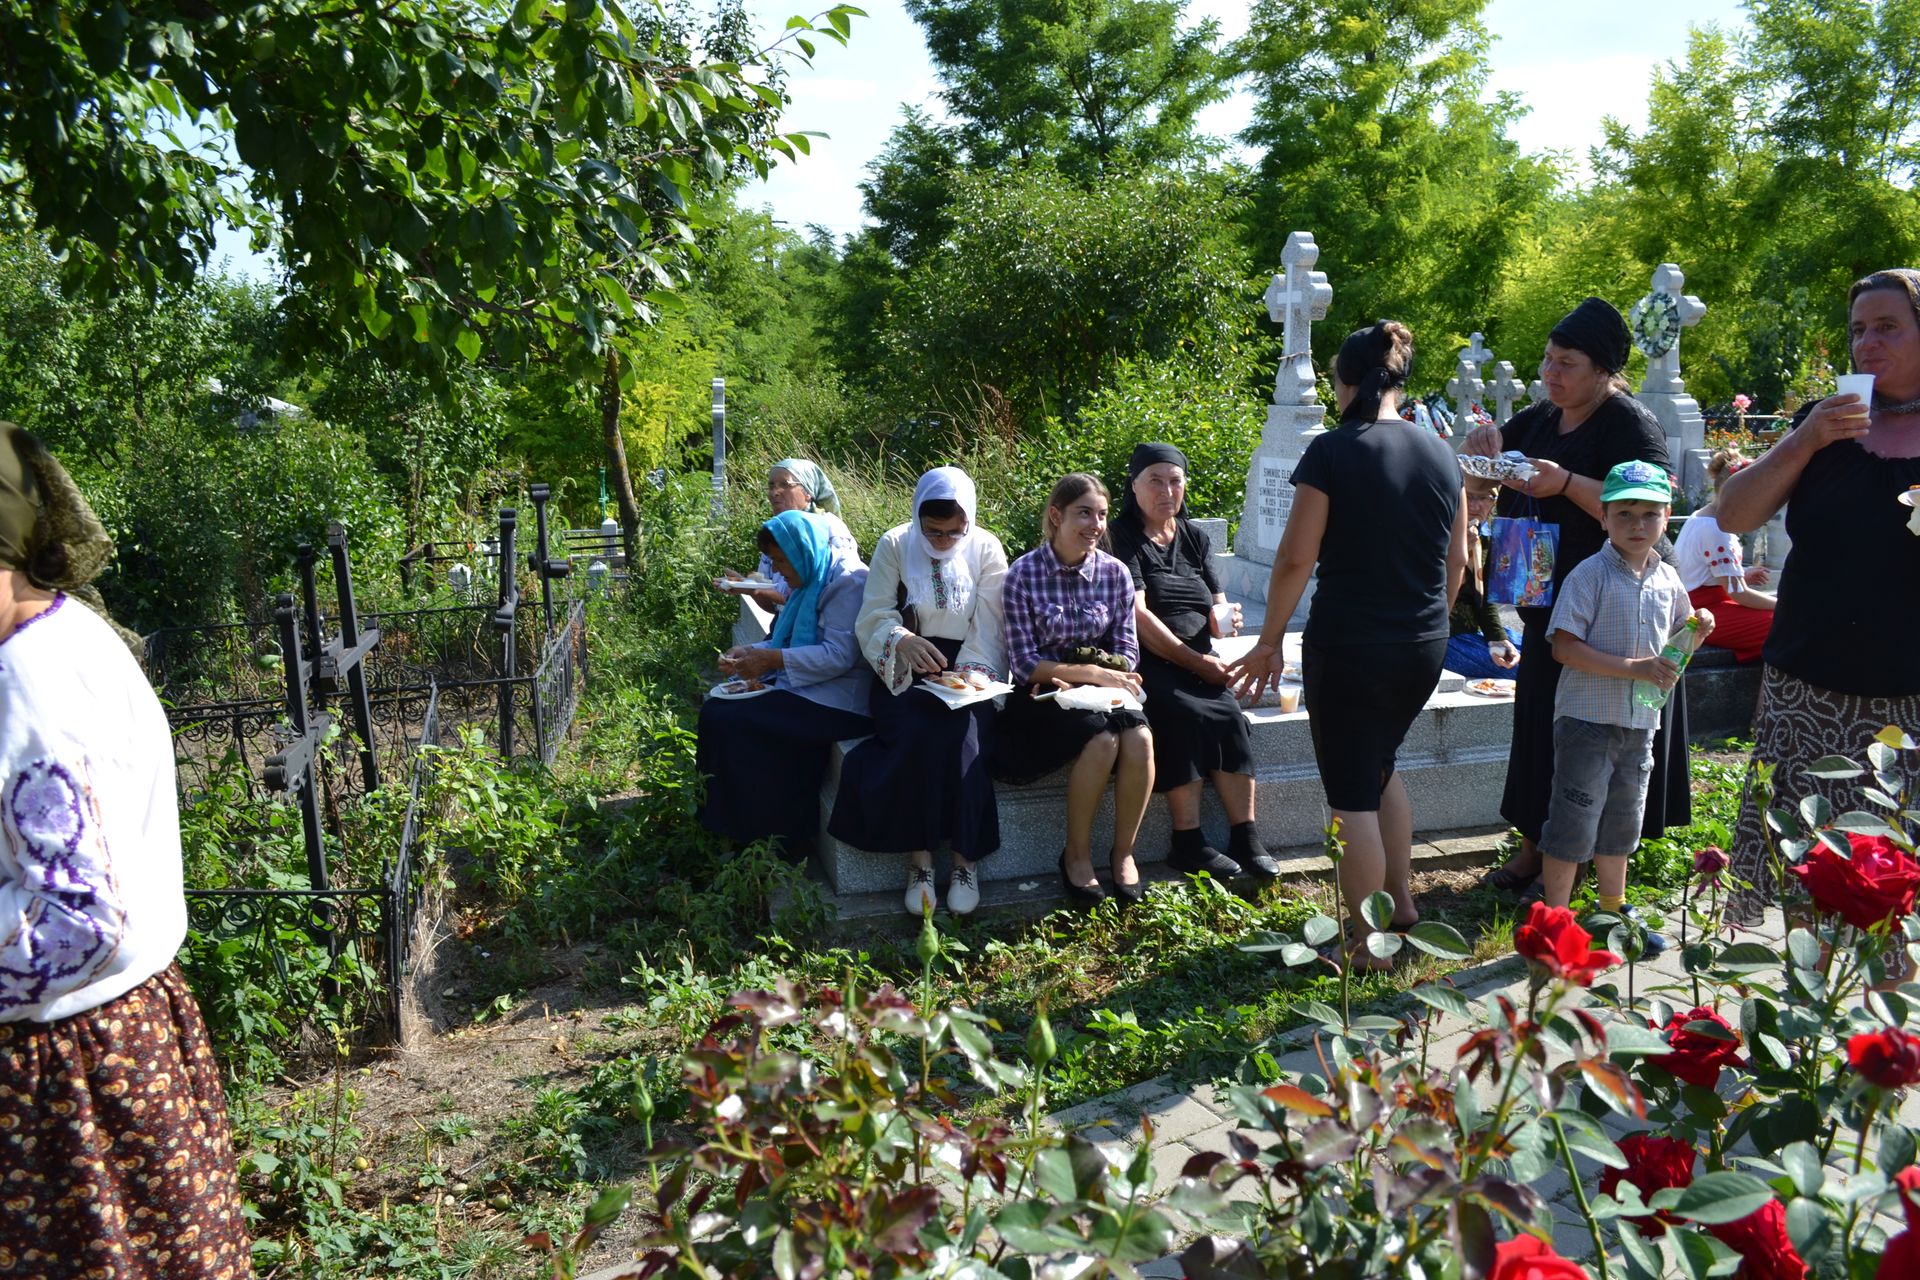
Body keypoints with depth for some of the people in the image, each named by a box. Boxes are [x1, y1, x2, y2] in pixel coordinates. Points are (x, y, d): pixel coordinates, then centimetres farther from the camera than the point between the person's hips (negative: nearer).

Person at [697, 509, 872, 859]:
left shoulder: (848, 581, -14)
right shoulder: (810, 582, 17)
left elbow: (840, 655, -23)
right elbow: (791, 644, 20)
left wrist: (773, 660, -23)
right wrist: (751, 652, 1)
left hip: (838, 699, -10)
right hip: (801, 687, 10)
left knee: (734, 722, -21)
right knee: (715, 710, -4)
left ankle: (783, 838, -9)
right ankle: (729, 826, 1)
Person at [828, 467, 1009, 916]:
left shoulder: (986, 549, 2)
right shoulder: (895, 545, 2)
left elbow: (989, 628, -1)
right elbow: (873, 618, -2)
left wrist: (973, 675, -17)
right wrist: (903, 641, -23)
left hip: (968, 671, 0)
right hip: (906, 672, 0)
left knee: (961, 734, -30)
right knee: (918, 733, -31)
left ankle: (965, 859, -19)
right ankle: (919, 859, -22)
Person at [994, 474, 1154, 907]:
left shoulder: (1115, 573, 3)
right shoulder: (1024, 574, -7)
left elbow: (1127, 653, 5)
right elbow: (1023, 663, -10)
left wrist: (1074, 679, -13)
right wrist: (1092, 673, -19)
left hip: (1101, 688, 3)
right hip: (1043, 693, -3)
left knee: (1139, 738, -28)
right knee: (1102, 739, -32)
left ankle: (1124, 852, -9)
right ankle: (1077, 855, -12)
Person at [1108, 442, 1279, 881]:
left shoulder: (1195, 538, 16)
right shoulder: (1122, 536, -3)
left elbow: (1218, 608, 14)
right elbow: (1137, 615, -13)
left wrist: (1223, 618, -12)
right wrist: (1196, 662, -18)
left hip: (1199, 660, 5)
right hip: (1147, 661, -5)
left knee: (1231, 716, -23)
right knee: (1186, 714, -31)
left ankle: (1245, 838, -20)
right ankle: (1188, 843, -23)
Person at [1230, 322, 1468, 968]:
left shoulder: (1333, 451, -12)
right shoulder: (1440, 452, 4)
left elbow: (1295, 559, -14)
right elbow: (1457, 562, 11)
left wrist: (1270, 641, -3)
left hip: (1348, 643, -6)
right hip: (1424, 647, 6)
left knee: (1352, 795, 5)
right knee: (1379, 765, 27)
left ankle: (1368, 944, 13)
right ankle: (1401, 901, 35)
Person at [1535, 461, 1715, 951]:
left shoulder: (1667, 580, 8)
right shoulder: (1590, 574, -13)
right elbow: (1564, 647, -19)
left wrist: (1698, 631, -2)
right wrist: (1633, 668, -25)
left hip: (1640, 723, 7)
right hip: (1587, 719, -6)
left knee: (1621, 823, 19)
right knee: (1573, 824, -2)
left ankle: (1615, 911, 34)